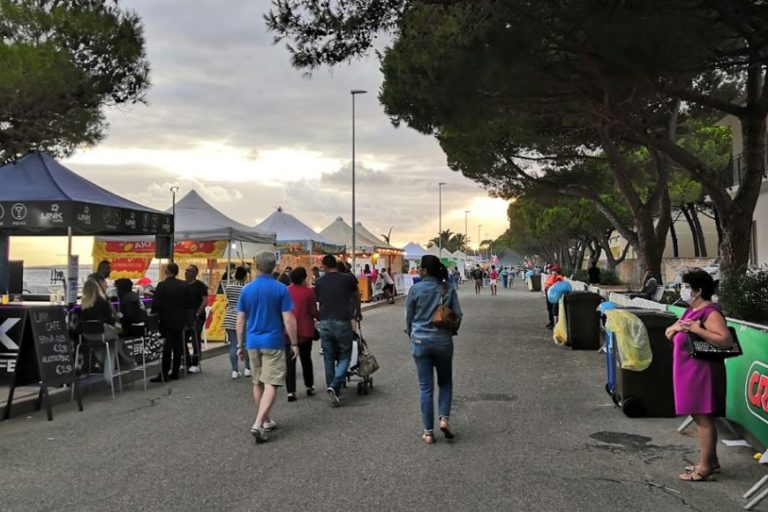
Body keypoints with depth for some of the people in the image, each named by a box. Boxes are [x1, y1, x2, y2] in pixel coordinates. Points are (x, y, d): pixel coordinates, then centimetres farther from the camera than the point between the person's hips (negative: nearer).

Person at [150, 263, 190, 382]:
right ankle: (175, 372, 14)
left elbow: (156, 304, -15)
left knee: (167, 347, -2)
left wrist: (153, 314, 1)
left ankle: (164, 374, -1)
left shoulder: (162, 285, -13)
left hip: (167, 320, -4)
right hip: (180, 321, 4)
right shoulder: (184, 285, 2)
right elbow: (188, 302, 6)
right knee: (178, 347, 9)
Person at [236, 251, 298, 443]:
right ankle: (258, 424, -16)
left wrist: (240, 344, 14)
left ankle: (266, 420, 26)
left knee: (258, 383, 15)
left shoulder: (247, 289, 2)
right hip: (273, 342, -4)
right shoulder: (281, 289, -9)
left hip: (253, 342, 4)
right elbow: (288, 320, -11)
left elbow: (240, 320, 5)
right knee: (271, 384, -4)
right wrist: (294, 343, -2)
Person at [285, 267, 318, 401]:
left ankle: (291, 391, -3)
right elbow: (313, 312, -8)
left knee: (290, 361, 3)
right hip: (305, 331, -1)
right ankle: (309, 387, 26)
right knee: (306, 359, 16)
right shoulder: (308, 292, -8)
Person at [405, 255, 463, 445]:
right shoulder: (448, 290, -3)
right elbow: (458, 315, -1)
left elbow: (409, 316, -1)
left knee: (425, 387, 6)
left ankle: (428, 432, 9)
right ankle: (444, 418, 1)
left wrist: (411, 334, 16)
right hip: (443, 341, 1)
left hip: (420, 341, -1)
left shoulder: (415, 289, -8)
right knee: (445, 382, 19)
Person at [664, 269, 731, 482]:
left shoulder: (710, 312, -16)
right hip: (689, 371, 10)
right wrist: (676, 327, -3)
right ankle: (711, 460, 26)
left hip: (703, 372, -10)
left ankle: (705, 467, 1)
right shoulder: (691, 310, 15)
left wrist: (697, 329, -27)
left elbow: (726, 340, -28)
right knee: (700, 417, 16)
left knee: (704, 418, -5)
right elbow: (668, 334, 19)